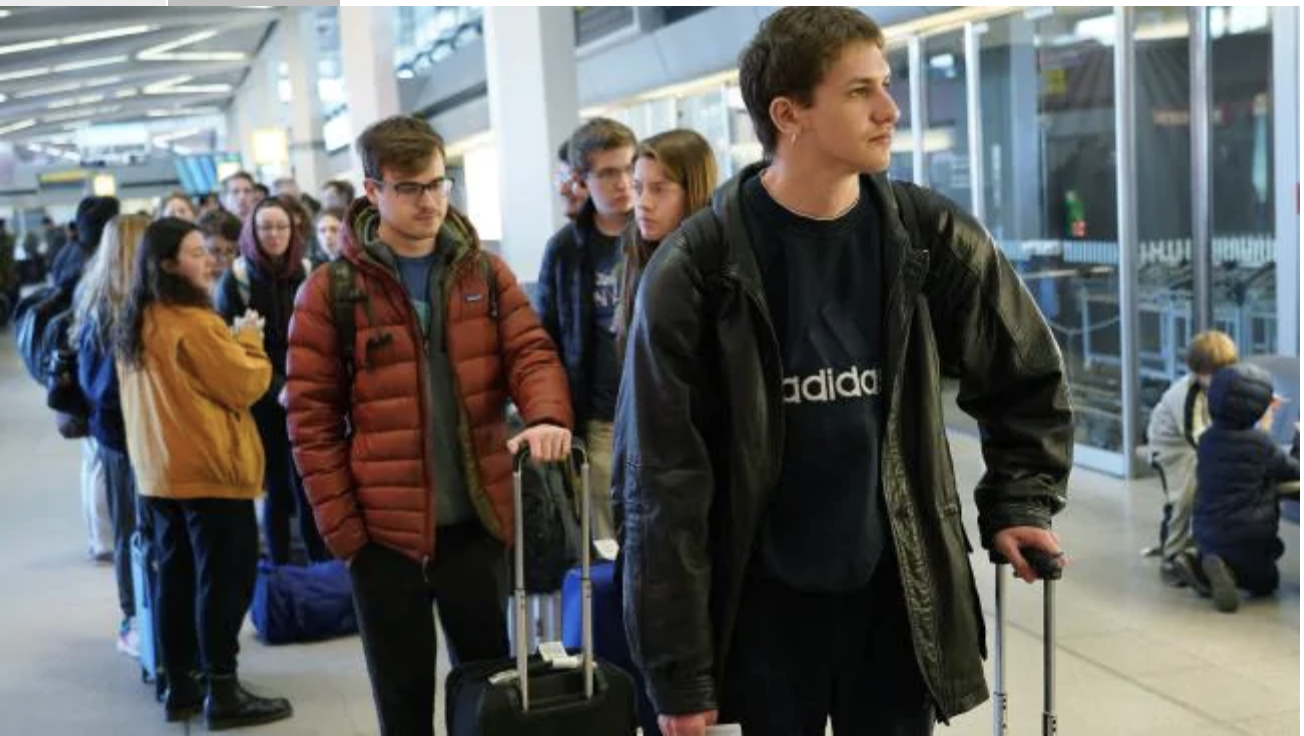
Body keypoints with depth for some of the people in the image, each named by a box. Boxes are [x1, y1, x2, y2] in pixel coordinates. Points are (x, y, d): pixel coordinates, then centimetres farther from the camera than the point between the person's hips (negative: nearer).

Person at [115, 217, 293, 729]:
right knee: (224, 580, -3)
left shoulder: (134, 325, 11)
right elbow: (245, 386, -14)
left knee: (176, 577, 14)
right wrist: (249, 343, 1)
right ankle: (223, 693, -1)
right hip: (210, 471, -9)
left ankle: (180, 686, 20)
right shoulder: (194, 324, -18)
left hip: (160, 472, 9)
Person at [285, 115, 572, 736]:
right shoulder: (331, 290, -5)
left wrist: (546, 417, -26)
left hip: (477, 520, 3)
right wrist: (340, 527, -9)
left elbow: (531, 353, -3)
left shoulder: (484, 273, 5)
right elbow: (311, 418, -5)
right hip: (384, 527, -3)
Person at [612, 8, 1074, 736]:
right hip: (764, 606, -2)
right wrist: (678, 674, -10)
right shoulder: (696, 270, -11)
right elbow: (663, 487, -10)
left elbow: (1028, 380, 14)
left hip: (899, 600, 2)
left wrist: (1019, 504, 4)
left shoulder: (934, 238, -3)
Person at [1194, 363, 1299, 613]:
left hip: (1207, 535, 5)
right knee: (1266, 582, 18)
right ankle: (1229, 571, -13)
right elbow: (1292, 470, 0)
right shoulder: (1261, 445, -14)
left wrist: (1261, 426, 30)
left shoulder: (1207, 439, 2)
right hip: (1247, 539, -5)